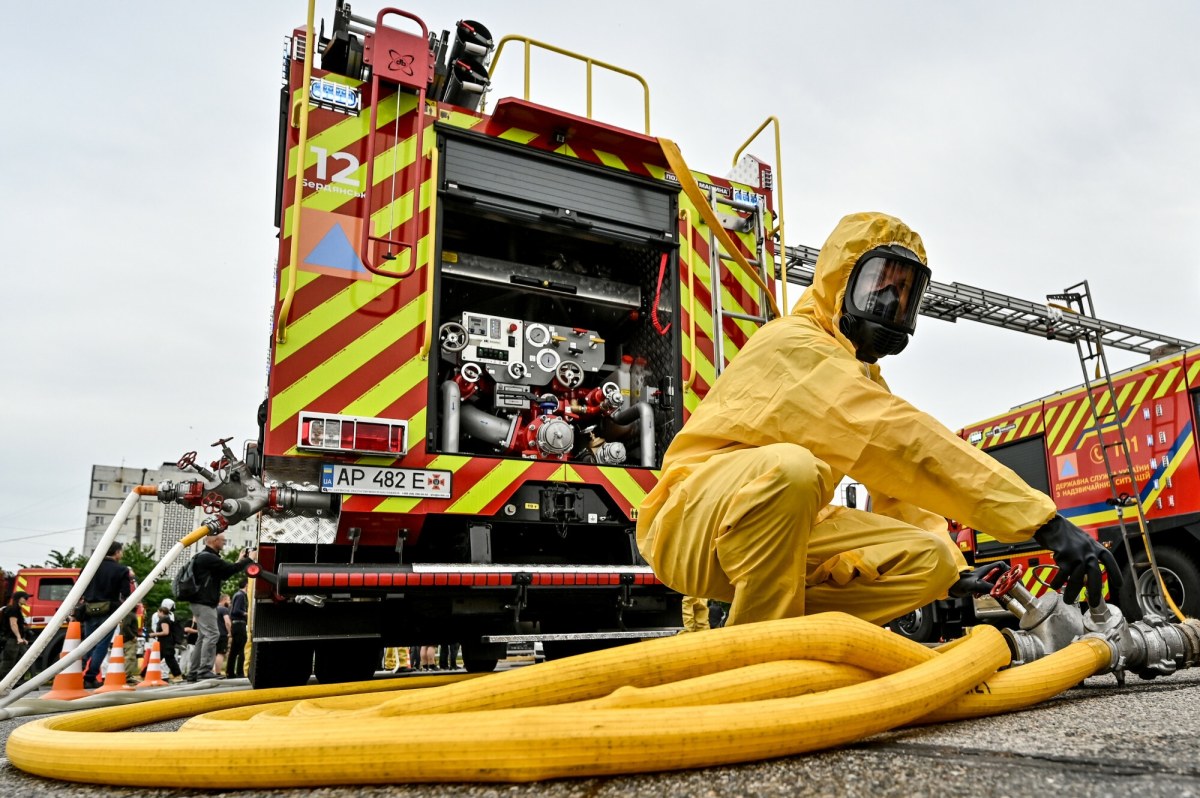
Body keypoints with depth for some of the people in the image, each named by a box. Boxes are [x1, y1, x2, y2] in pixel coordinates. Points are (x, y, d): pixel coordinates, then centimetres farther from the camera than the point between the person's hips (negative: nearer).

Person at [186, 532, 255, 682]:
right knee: (211, 635, -12)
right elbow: (229, 569, -20)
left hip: (204, 603, 11)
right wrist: (249, 559, -8)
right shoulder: (207, 557, -16)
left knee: (203, 637, 11)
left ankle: (193, 672, 13)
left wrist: (240, 560, 14)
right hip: (204, 603, -11)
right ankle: (205, 670, -12)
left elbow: (224, 574, 21)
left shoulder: (207, 557, 18)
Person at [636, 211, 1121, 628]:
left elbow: (895, 487, 12)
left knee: (929, 561, -7)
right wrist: (1042, 519, -28)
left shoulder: (866, 378, 16)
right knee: (790, 468, -38)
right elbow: (902, 442, -27)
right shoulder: (794, 344, -16)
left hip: (786, 533, 8)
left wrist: (950, 562, -4)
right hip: (690, 521, -8)